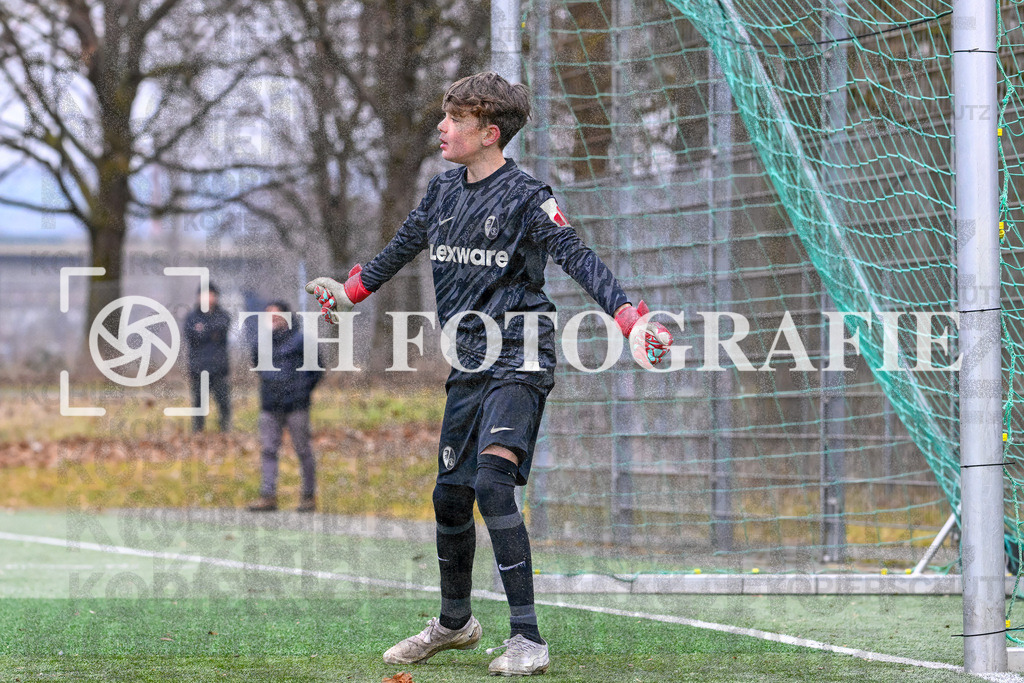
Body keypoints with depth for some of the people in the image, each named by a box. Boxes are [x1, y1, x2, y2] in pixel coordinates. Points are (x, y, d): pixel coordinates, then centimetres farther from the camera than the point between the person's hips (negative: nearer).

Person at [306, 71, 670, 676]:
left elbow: (580, 260, -19)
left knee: (493, 483, -22)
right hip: (468, 364, 7)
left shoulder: (525, 198, -11)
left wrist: (629, 317, -32)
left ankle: (527, 638, -22)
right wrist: (350, 292, 38)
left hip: (519, 360, -7)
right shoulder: (445, 191, 10)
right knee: (450, 495, 11)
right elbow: (404, 246, 28)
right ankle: (455, 622, 33)